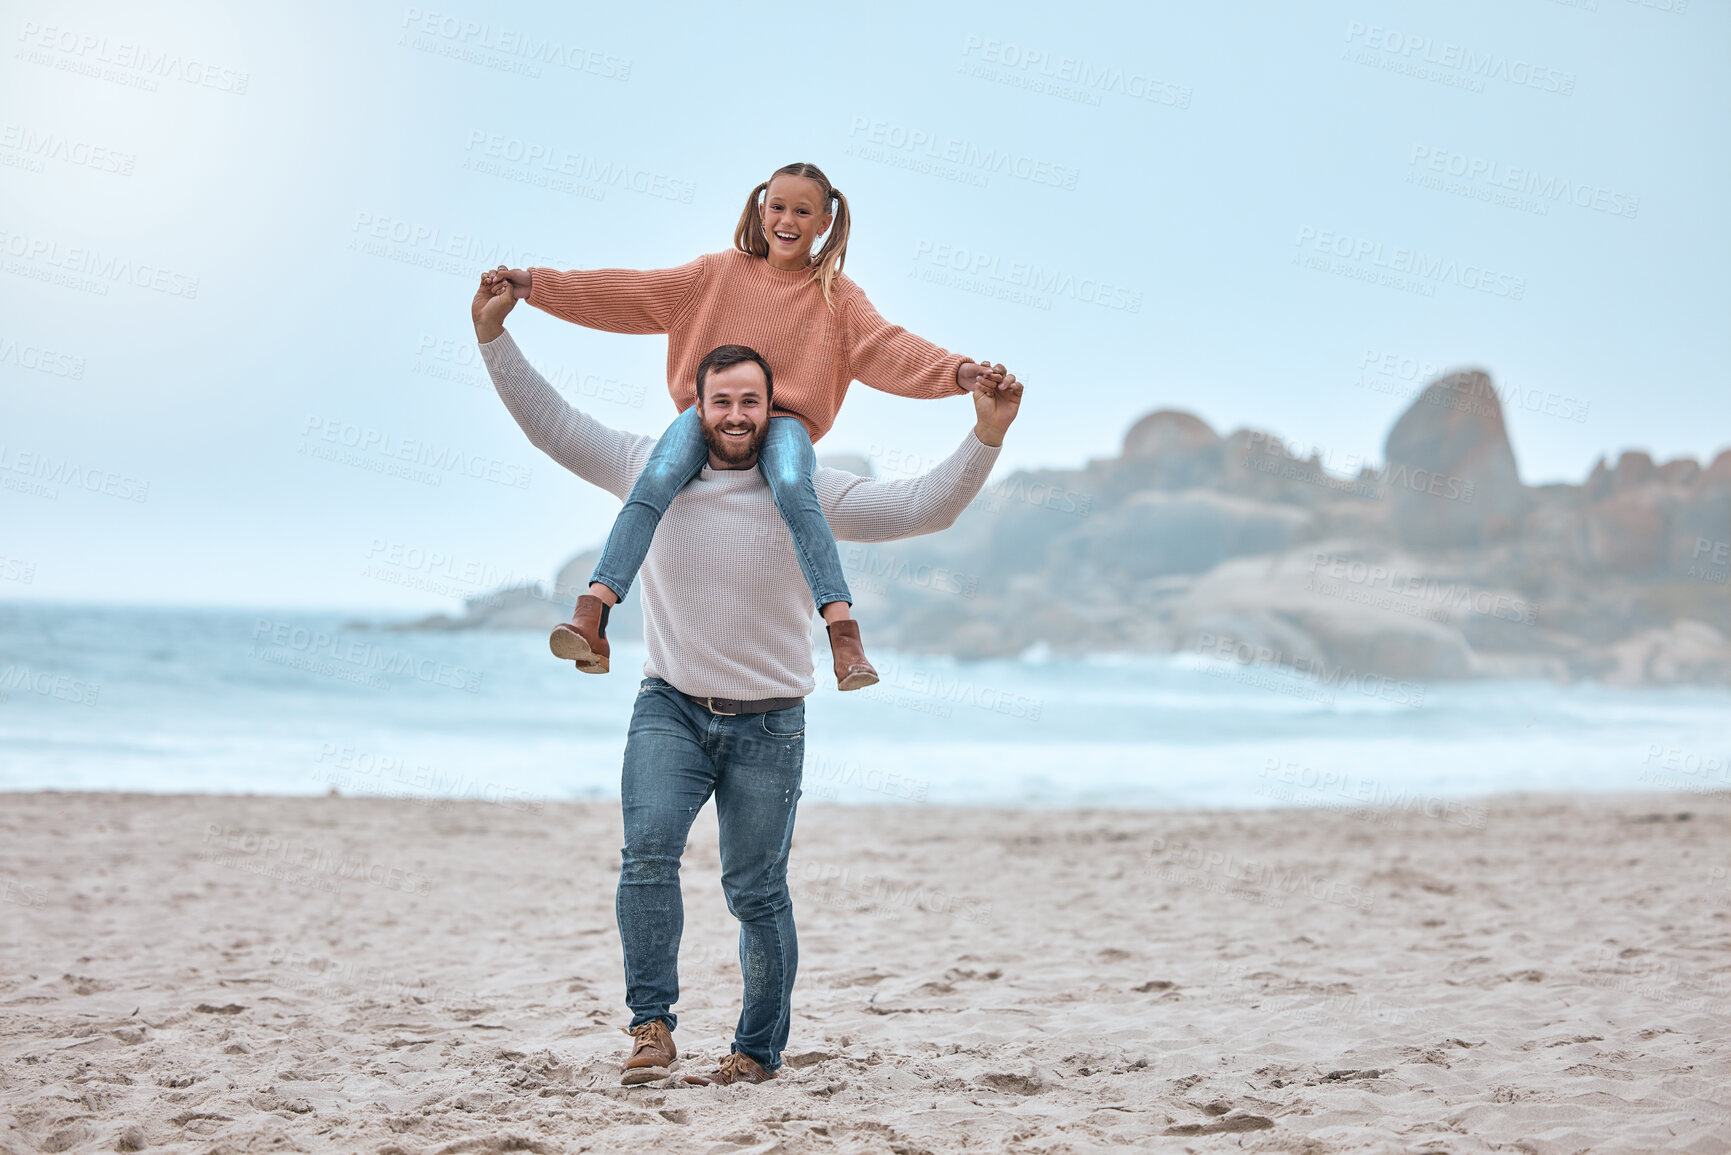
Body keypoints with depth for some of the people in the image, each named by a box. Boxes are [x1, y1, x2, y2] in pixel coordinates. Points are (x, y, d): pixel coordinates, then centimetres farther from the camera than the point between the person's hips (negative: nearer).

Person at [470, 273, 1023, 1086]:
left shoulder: (808, 494, -5)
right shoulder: (651, 470, 0)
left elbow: (922, 508, -8)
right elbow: (552, 424, 4)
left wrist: (986, 436, -21)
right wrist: (494, 337, -3)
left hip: (767, 722, -1)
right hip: (670, 709, 1)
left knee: (756, 892, 4)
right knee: (648, 851, -21)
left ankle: (758, 1051, 17)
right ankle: (651, 1027, -14)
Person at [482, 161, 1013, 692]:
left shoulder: (835, 295, 10)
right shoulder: (720, 273, 12)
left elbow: (886, 348, -3)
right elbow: (630, 293, 10)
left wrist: (957, 372, -21)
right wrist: (535, 284, 3)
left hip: (785, 417, -1)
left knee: (793, 486, -37)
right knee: (658, 478, -32)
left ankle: (843, 633, -43)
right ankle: (590, 617, -40)